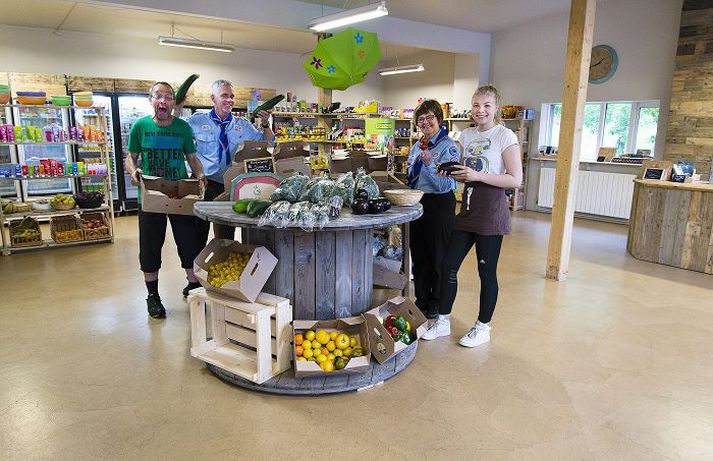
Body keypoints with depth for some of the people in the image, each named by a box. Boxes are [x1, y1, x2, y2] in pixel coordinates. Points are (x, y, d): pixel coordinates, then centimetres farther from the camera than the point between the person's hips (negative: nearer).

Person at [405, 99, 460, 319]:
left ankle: (436, 303, 19)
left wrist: (429, 165, -29)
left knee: (437, 256, 4)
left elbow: (446, 185, -19)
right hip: (416, 203, 7)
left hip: (439, 204, -7)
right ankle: (421, 299, 28)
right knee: (418, 253, 14)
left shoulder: (448, 147, -11)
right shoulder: (417, 146, 12)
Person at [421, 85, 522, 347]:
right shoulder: (466, 135, 12)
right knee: (449, 265, 7)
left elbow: (515, 180, -13)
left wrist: (478, 175, -20)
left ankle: (483, 327, 21)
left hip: (491, 212, -6)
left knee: (487, 271, 3)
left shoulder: (505, 137, -8)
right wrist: (455, 174, -1)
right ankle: (443, 321, 22)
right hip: (468, 208, 7)